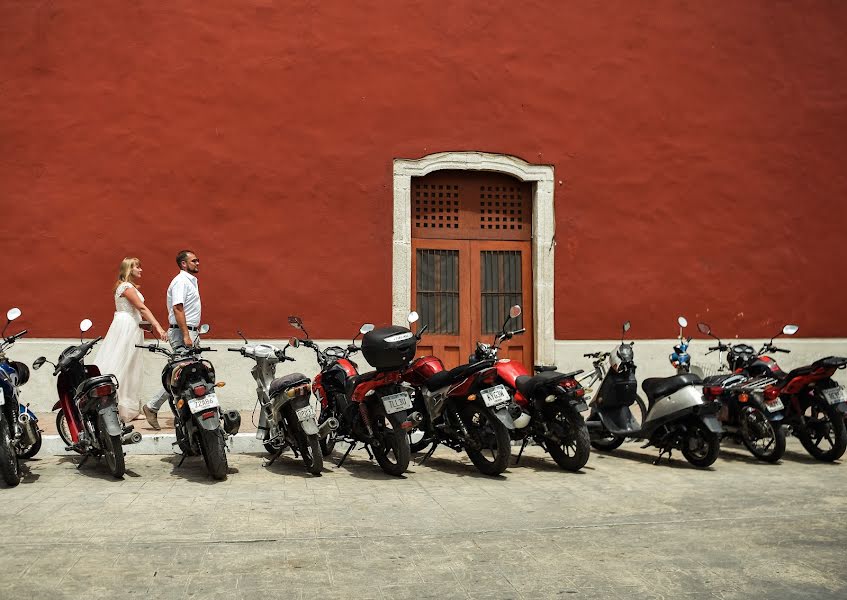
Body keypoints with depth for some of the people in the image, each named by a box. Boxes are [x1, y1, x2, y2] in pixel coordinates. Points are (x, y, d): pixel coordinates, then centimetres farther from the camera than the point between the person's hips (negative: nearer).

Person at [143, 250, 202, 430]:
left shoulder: (190, 280, 19)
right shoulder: (181, 281, -12)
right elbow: (177, 308, -21)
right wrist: (186, 335, -26)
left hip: (189, 332, 10)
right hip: (181, 333, -10)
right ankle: (152, 407, -3)